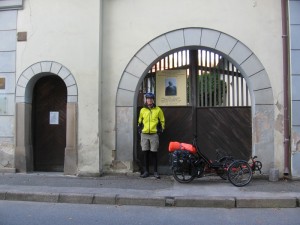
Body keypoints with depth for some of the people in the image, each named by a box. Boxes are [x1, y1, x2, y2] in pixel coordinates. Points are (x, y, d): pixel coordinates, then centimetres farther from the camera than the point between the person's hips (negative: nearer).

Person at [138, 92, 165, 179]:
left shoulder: (158, 110, 5)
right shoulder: (142, 110, 10)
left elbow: (162, 121, 11)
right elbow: (140, 121, 20)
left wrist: (161, 130, 3)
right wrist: (139, 129, 11)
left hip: (154, 134, -2)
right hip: (144, 134, 2)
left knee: (154, 153, 0)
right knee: (145, 153, 5)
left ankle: (155, 172, 8)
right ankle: (146, 171, 13)